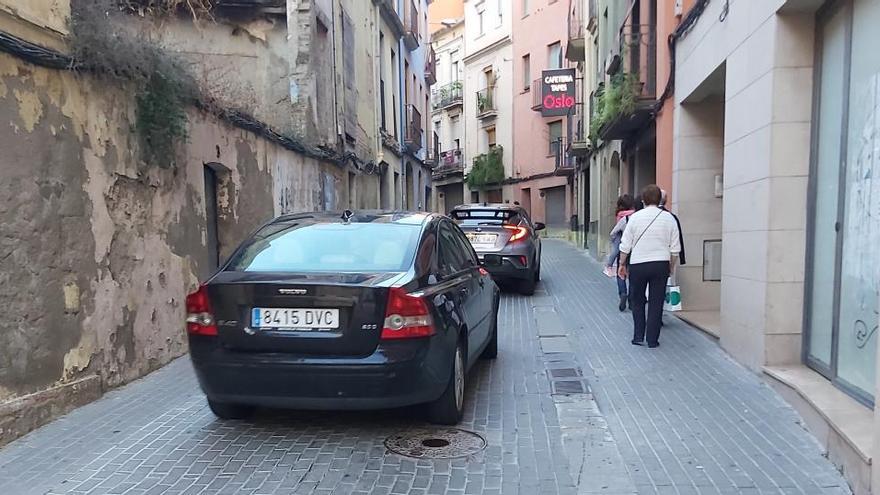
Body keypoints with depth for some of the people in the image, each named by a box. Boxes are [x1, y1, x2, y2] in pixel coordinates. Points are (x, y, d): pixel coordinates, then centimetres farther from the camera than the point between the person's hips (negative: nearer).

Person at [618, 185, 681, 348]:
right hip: (661, 264, 1)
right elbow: (675, 248, 5)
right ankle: (652, 340, 11)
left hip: (638, 264, -1)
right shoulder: (669, 218, 2)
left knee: (637, 301, 14)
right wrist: (671, 267, 17)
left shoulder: (635, 217, -2)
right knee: (656, 303, 7)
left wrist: (622, 264, 10)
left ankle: (638, 336, 12)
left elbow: (625, 245, 0)